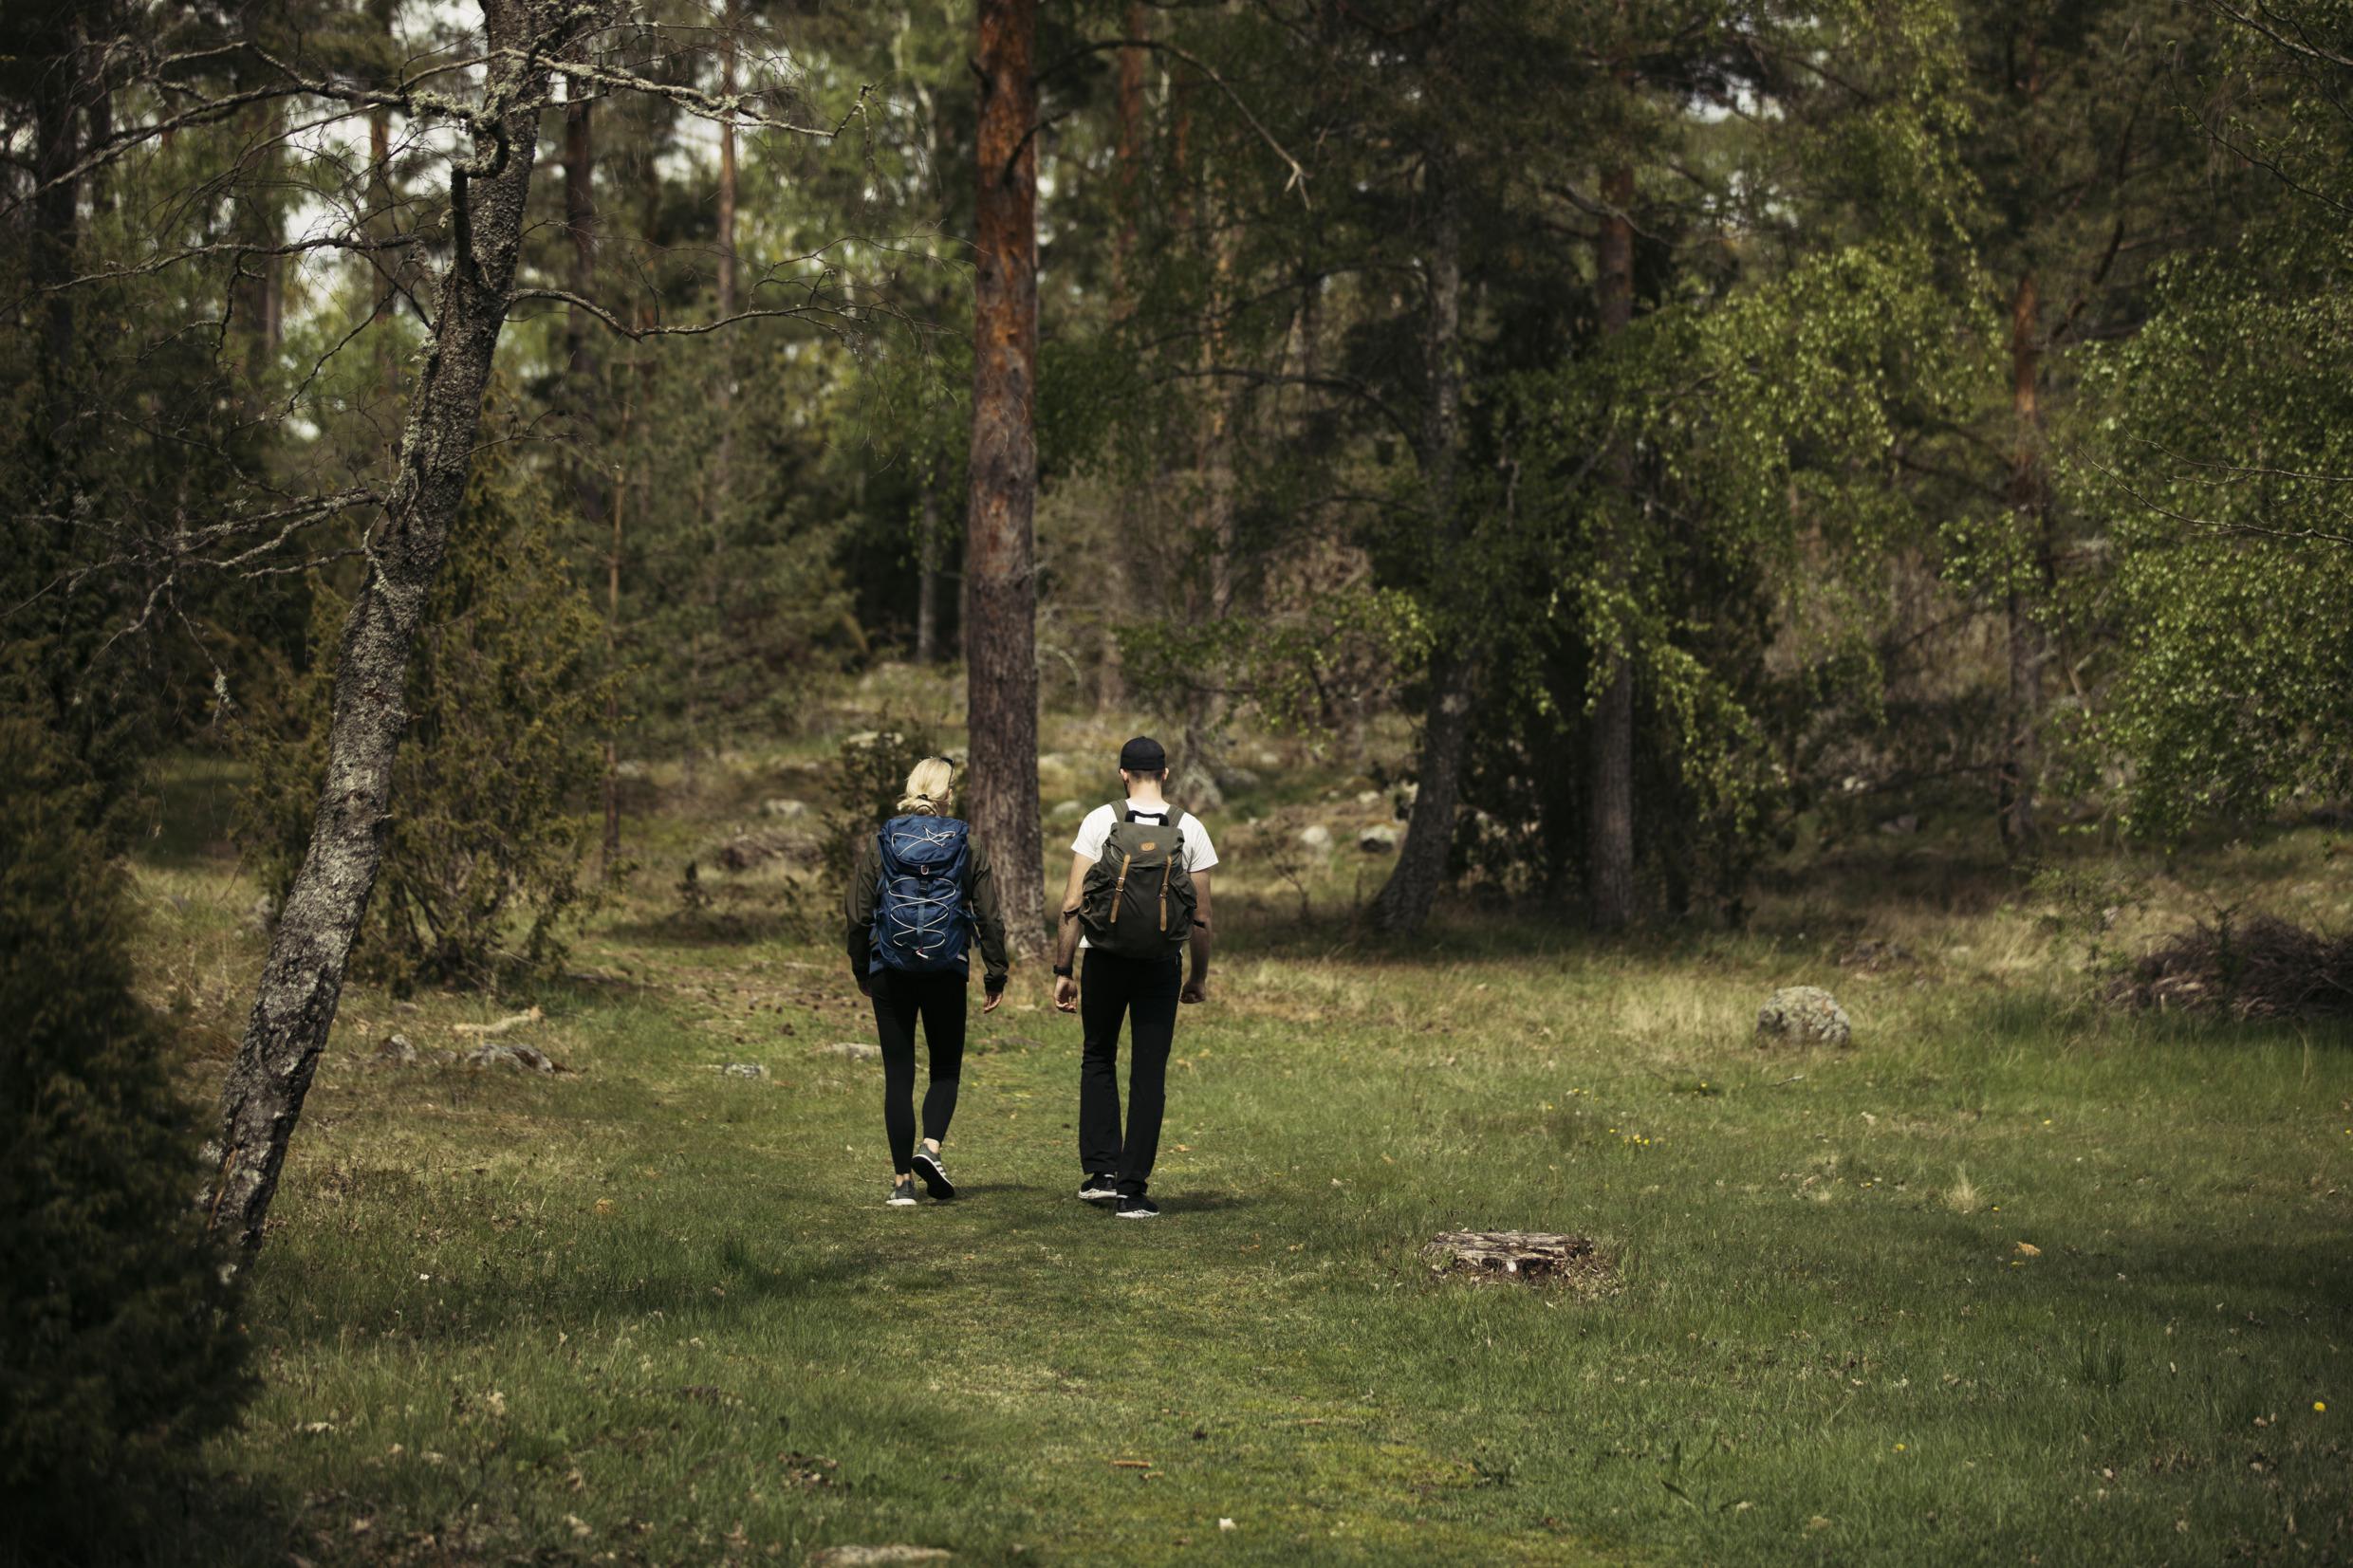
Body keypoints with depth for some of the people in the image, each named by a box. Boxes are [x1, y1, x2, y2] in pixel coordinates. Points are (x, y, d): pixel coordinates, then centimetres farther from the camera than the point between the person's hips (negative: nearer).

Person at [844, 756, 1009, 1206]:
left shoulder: (879, 843, 0)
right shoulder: (966, 844, 0)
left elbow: (855, 916, 2)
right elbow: (988, 916, 0)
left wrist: (861, 968, 15)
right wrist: (995, 974, 9)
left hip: (891, 972, 0)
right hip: (947, 974, 0)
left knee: (898, 1073, 5)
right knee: (946, 1067, 14)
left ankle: (903, 1181, 3)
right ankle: (931, 1146, -10)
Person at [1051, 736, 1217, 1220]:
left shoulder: (1100, 822, -4)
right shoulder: (1189, 829, -1)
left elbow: (1072, 904, -7)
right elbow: (1201, 916, 1)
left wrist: (1063, 971, -2)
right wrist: (1199, 976, 14)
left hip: (1104, 960, 0)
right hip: (1162, 964, 0)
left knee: (1098, 1059, 18)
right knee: (1149, 1074, 6)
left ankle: (1101, 1171, 8)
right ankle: (1133, 1190, 4)